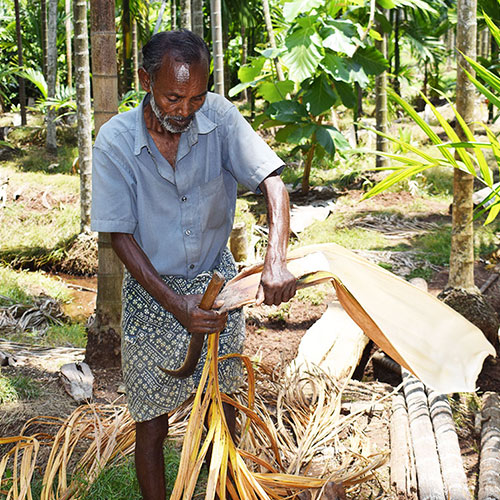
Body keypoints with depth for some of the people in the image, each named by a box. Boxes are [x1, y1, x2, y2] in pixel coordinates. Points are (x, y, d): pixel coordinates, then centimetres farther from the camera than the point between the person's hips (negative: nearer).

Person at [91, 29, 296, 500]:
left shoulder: (219, 116, -14)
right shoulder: (115, 140, -17)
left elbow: (271, 183, -19)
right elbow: (121, 236, -14)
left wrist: (275, 261, -37)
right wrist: (176, 305, -24)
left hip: (218, 281, 2)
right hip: (153, 292, -2)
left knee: (222, 404, 15)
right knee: (152, 422, 5)